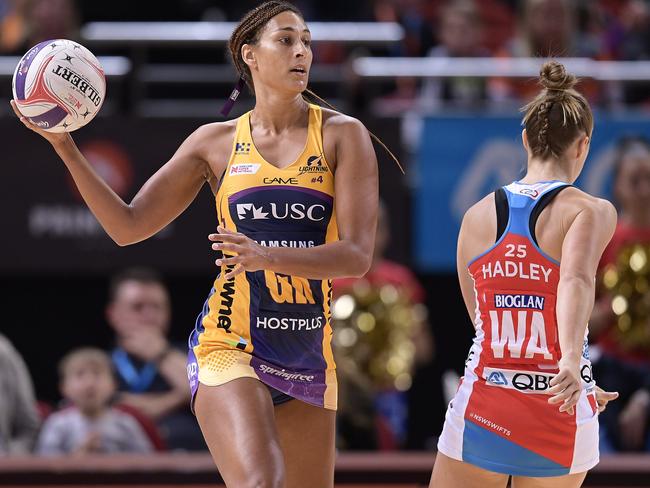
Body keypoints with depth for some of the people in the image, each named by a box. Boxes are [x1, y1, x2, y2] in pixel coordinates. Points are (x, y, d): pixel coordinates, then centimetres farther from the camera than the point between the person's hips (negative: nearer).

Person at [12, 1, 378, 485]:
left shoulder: (342, 135, 1)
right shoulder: (216, 142, 6)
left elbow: (358, 255, -9)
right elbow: (128, 226, 10)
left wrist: (269, 256, -25)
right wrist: (66, 149, -1)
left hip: (310, 355, 2)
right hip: (230, 347, -2)